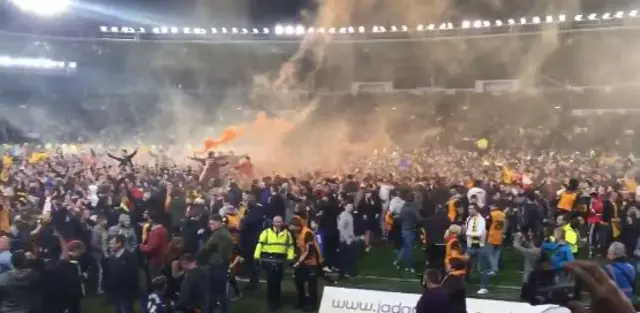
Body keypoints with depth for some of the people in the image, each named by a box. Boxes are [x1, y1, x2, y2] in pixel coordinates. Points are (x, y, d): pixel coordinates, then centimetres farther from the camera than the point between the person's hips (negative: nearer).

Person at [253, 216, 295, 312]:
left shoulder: (287, 233, 7)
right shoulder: (266, 232, -1)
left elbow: (290, 246, 9)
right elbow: (260, 244, -2)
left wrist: (290, 257, -2)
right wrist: (256, 256, -10)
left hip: (280, 259, 3)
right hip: (269, 259, -3)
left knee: (278, 280, 12)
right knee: (271, 280, -3)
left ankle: (277, 301, 26)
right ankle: (271, 302, 9)